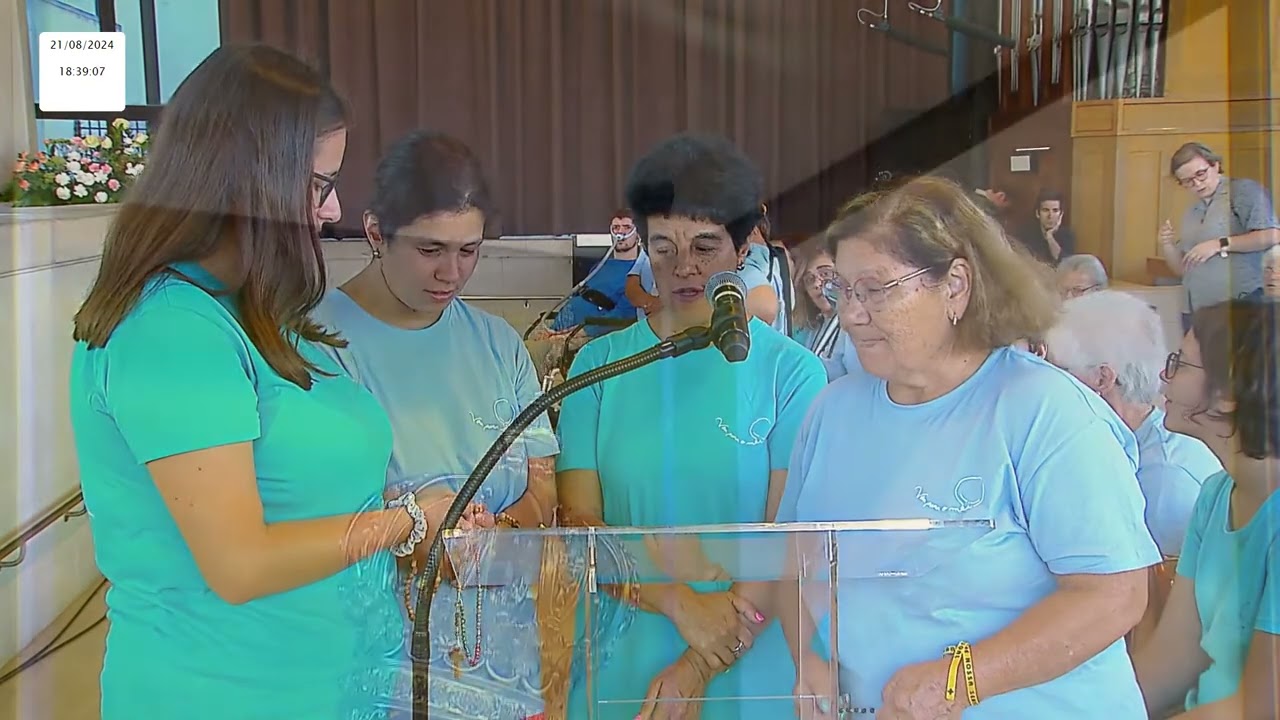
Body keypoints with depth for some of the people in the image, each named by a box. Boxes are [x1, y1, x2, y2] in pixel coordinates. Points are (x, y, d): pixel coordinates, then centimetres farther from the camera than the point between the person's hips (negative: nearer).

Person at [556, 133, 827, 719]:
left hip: (755, 670, -1)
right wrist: (680, 602, -18)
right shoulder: (600, 365, 0)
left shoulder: (790, 371, -5)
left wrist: (701, 668, -17)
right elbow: (579, 523, -4)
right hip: (621, 666, 2)